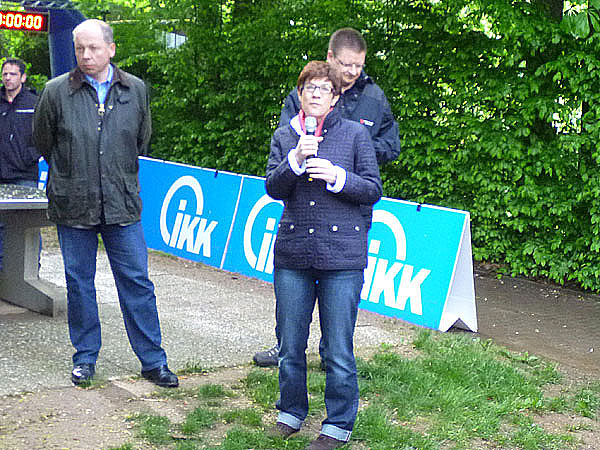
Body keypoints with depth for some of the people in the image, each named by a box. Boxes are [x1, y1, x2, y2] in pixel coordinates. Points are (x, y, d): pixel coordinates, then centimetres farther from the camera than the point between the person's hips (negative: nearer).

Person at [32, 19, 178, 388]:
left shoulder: (135, 90, 3)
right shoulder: (56, 91, -3)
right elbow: (43, 140, 11)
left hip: (122, 204, 1)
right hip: (73, 205, 0)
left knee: (137, 282, 2)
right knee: (79, 282, 8)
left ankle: (153, 360, 11)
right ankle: (85, 357, 22)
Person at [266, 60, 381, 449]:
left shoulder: (355, 134, 1)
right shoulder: (284, 136, 8)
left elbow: (374, 190, 0)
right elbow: (273, 188, -1)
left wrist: (337, 176, -15)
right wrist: (296, 159, -17)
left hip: (341, 256, -3)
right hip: (293, 253, 3)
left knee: (338, 348, 1)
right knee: (290, 344, 12)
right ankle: (292, 412, 31)